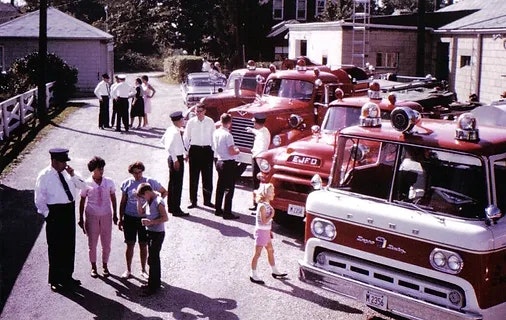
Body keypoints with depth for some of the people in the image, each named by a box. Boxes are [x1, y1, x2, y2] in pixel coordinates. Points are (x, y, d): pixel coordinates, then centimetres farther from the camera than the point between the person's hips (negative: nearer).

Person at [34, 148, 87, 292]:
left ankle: (67, 277, 29)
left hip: (69, 211, 6)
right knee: (56, 248, 1)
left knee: (69, 246, 14)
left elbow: (82, 186, 6)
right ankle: (55, 280, 14)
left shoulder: (66, 172, 6)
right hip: (55, 212, -6)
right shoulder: (44, 176, -10)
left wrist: (73, 175, -9)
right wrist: (47, 215, -12)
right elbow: (39, 199, -9)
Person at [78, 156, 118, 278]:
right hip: (92, 216, -2)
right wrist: (81, 218, 1)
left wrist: (115, 214, 10)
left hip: (106, 215, 2)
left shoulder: (109, 182, -1)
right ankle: (93, 267, 23)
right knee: (92, 243, 8)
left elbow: (113, 198, 9)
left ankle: (105, 266, 25)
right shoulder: (87, 184, -7)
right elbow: (82, 201, 0)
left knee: (106, 243, 8)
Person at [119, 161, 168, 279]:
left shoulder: (150, 182, -4)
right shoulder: (127, 183, -1)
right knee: (130, 244, 5)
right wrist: (121, 219, 7)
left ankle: (143, 270, 22)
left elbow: (164, 192, 8)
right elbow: (123, 202, 7)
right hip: (130, 217, 1)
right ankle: (128, 270, 20)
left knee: (143, 245, 7)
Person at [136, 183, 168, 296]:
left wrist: (151, 222, -26)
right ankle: (156, 282, 30)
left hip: (157, 233, -9)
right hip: (150, 232, 9)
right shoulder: (148, 201, 8)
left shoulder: (158, 202, -19)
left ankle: (152, 287, 0)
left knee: (152, 259, -6)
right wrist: (139, 201, 1)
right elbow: (141, 212, 12)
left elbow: (165, 218, -21)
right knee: (154, 258, 18)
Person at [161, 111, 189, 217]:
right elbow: (170, 148, -28)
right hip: (177, 159, -10)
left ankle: (171, 207, 28)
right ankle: (176, 210, 2)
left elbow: (162, 141, 20)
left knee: (172, 183, 18)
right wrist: (175, 160, -22)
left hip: (172, 157, 10)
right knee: (177, 185, -4)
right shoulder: (176, 133, -22)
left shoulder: (169, 130, 6)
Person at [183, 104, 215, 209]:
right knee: (193, 177, 3)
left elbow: (213, 136, 8)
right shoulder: (191, 122, -1)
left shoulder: (210, 122, 2)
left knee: (208, 177, 6)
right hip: (194, 149, -1)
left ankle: (207, 200, 17)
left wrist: (213, 151, 6)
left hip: (207, 150, 1)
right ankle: (193, 201, 10)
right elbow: (186, 137, 6)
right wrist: (186, 151, 4)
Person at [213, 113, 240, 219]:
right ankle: (227, 213, 1)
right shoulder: (227, 135, -21)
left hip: (219, 161, 8)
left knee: (220, 186, 17)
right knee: (229, 188, -1)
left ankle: (218, 209, 26)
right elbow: (231, 152, -22)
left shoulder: (216, 133, 3)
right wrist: (237, 151, -1)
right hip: (228, 163, -8)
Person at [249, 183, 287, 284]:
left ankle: (274, 271, 31)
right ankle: (253, 275, 6)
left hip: (266, 232, 9)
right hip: (261, 231, -9)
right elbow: (264, 221, -26)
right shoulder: (262, 206, -21)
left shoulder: (267, 205, 7)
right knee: (257, 253, -2)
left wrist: (269, 231, 18)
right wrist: (272, 215, -16)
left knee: (271, 251, 18)